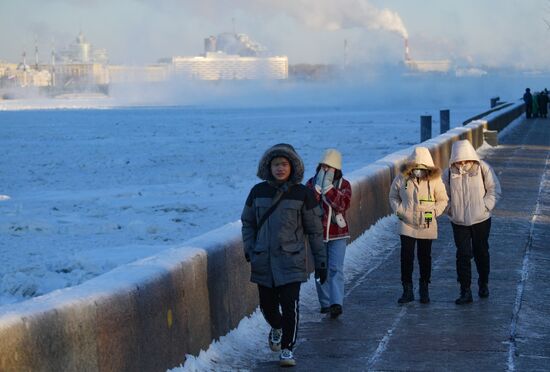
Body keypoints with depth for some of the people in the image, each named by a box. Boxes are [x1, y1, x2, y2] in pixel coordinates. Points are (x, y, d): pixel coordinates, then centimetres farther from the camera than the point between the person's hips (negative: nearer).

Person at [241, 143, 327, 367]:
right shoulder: (258, 192, 4)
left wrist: (321, 261, 3)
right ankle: (277, 328, 43)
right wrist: (249, 249, 1)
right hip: (264, 262, 3)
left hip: (291, 262, -2)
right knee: (267, 305, 10)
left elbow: (315, 230, 3)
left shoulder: (302, 194, -2)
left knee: (290, 305, -10)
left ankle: (287, 348, 4)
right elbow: (247, 223, 15)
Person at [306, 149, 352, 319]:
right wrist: (318, 187, -19)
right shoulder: (312, 183, 3)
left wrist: (328, 187, -20)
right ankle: (325, 303, 16)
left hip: (337, 234, -2)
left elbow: (343, 204, -18)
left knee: (336, 269, -11)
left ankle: (336, 303, -20)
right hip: (317, 233, 2)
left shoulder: (343, 184, 0)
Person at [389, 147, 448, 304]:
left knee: (425, 257, 8)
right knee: (406, 257, -3)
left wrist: (434, 212, -9)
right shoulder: (401, 179, -5)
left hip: (427, 226, 0)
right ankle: (407, 290, 4)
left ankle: (424, 289, 22)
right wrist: (399, 210, -4)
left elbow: (443, 200, 5)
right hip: (407, 224, 0)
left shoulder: (435, 180, -7)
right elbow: (393, 197, 10)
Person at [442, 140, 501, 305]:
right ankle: (465, 291, -2)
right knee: (463, 255, -6)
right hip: (459, 222, 0)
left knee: (481, 252, 14)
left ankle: (483, 283, 34)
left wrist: (485, 206, -12)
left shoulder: (483, 169, -10)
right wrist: (450, 210, -7)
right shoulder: (449, 173, -6)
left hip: (481, 219, 0)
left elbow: (494, 190, -3)